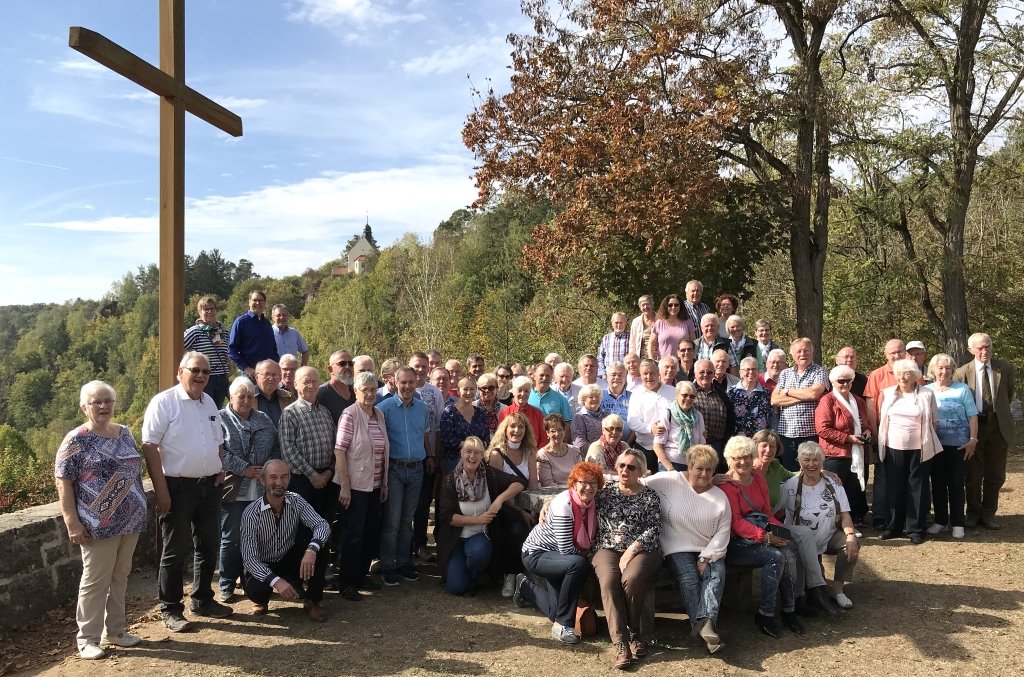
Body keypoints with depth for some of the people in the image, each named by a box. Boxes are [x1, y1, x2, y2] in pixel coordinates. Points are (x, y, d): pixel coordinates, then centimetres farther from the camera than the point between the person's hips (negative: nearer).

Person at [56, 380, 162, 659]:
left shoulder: (124, 434, 11)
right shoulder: (76, 440, -8)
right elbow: (63, 482, -11)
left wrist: (161, 492, 14)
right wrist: (72, 522, -16)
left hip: (130, 521, 6)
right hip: (99, 525, -6)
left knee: (120, 578, 14)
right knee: (95, 581, 3)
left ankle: (114, 631, 26)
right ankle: (87, 638, 16)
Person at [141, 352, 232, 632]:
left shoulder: (209, 402, 12)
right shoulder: (164, 402, -10)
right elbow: (149, 446, -14)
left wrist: (220, 471, 9)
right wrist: (161, 489, -16)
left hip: (209, 486, 7)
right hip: (178, 487, -7)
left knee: (208, 546, 15)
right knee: (175, 551, 2)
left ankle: (202, 600, 30)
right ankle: (170, 610, 15)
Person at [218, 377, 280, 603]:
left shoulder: (263, 419, 13)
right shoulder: (221, 420, -2)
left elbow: (276, 447, 12)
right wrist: (244, 469, -16)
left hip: (262, 490, 4)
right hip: (233, 490, -4)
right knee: (231, 539, 3)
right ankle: (227, 585, 15)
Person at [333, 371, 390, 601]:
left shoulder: (380, 414, 7)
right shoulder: (349, 415, -12)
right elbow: (339, 451, -15)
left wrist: (384, 483, 13)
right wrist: (344, 487, -18)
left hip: (374, 485, 7)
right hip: (354, 485, -6)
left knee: (372, 532, 13)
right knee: (353, 534, 1)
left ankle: (361, 574, 29)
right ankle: (345, 582, 14)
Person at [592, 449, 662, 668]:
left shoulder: (650, 496, 8)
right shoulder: (605, 493, 15)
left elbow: (654, 529, -2)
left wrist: (631, 551, -13)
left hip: (642, 549, -1)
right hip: (608, 549, 2)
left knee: (631, 579, -34)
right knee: (609, 581, -32)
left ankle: (633, 632, -9)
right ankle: (619, 642, -28)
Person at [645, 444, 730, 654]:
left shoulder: (720, 496, 9)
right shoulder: (671, 481, -2)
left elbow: (723, 532, 3)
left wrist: (706, 558, -9)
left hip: (708, 552, 3)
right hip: (678, 549, -3)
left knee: (718, 573, -27)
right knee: (689, 577, -29)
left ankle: (705, 622, -39)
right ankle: (705, 628, -33)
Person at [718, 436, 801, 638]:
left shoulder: (758, 479, 14)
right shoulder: (725, 485, -7)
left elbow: (767, 513, 14)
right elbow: (736, 523, -14)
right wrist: (765, 537, -23)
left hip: (762, 534, 6)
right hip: (735, 543, -6)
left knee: (787, 552, -24)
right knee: (776, 556, -28)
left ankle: (789, 611, -10)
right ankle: (766, 613, -15)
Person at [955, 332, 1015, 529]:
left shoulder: (1005, 368, 1)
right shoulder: (962, 372, -5)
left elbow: (1010, 393, 16)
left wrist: (1000, 410, 11)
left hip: (999, 426, 2)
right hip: (974, 426, -2)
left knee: (996, 474, 9)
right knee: (973, 474, 6)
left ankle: (988, 513, 23)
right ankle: (973, 513, 21)